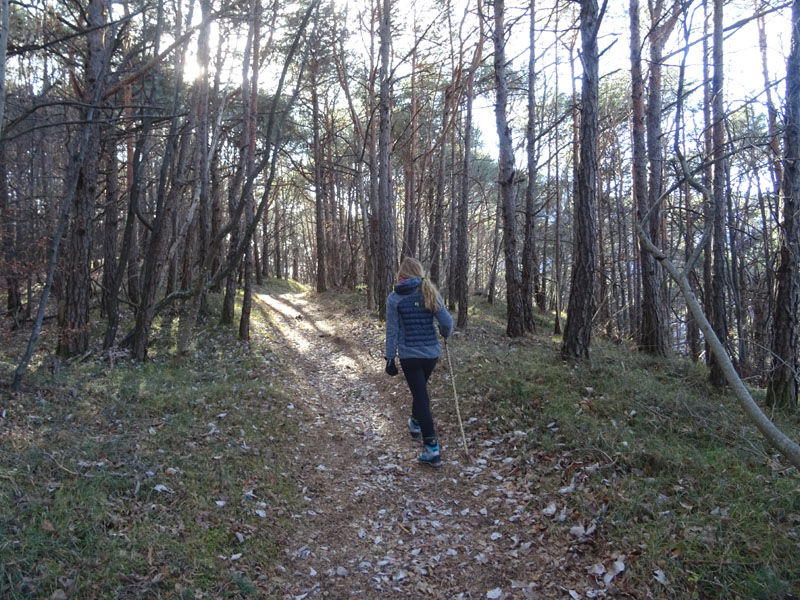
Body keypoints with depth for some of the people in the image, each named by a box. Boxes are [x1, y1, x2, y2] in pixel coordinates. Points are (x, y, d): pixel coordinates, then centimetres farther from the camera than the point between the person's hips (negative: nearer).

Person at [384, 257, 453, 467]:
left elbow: (392, 330, -7)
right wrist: (445, 334, 19)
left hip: (409, 355, -3)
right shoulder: (431, 294, -1)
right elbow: (447, 322, -3)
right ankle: (415, 424, 49)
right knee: (420, 389, 27)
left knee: (421, 397, -1)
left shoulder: (394, 298, -7)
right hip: (432, 353, 3)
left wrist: (390, 358, -1)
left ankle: (432, 449, -3)